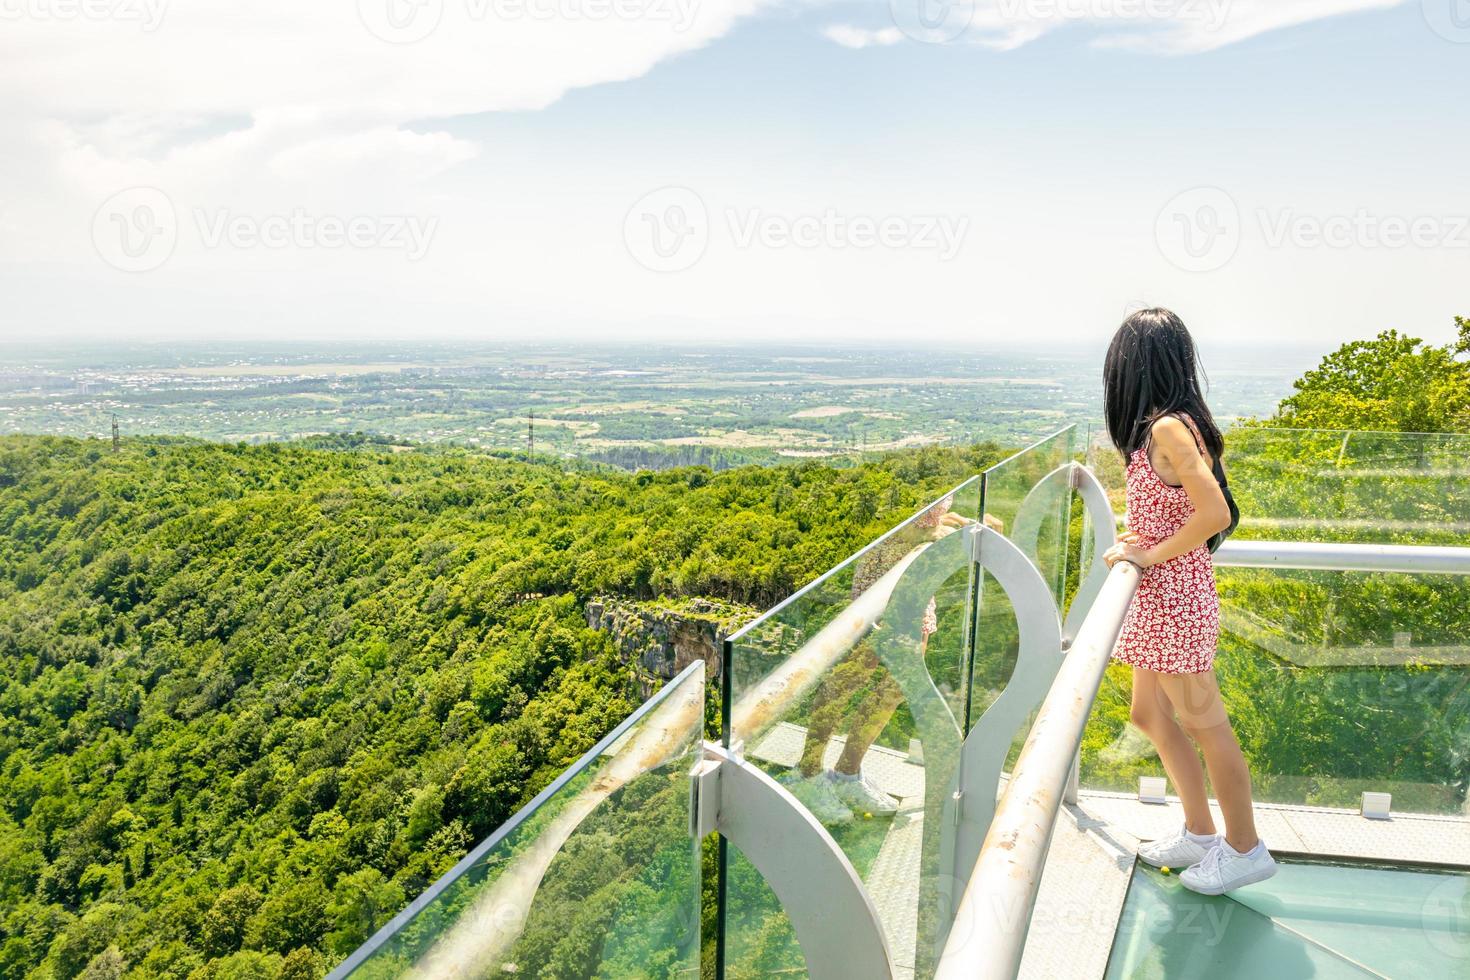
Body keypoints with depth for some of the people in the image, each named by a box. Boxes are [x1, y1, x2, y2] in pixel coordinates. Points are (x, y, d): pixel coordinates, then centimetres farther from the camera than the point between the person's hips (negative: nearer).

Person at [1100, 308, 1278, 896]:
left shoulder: (1167, 427, -21)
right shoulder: (1177, 422, 8)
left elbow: (1216, 514, -28)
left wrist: (1148, 554, -18)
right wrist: (1135, 540, 3)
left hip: (1174, 596, -10)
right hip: (1160, 595, 10)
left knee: (1204, 725, 5)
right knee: (1151, 715, 18)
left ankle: (1245, 848, 21)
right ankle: (1200, 833, 32)